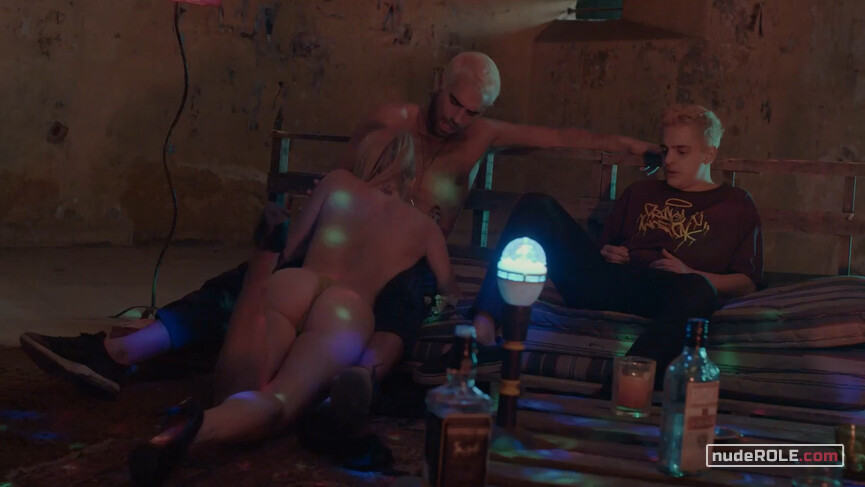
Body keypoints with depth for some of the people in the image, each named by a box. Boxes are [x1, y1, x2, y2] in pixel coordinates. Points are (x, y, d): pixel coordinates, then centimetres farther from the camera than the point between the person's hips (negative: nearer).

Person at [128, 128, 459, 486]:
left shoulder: (338, 184, 29)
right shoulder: (425, 228, 28)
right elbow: (450, 296, 37)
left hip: (291, 284, 2)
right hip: (348, 308, -2)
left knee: (236, 394, 3)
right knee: (276, 402, -20)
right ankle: (197, 427, -51)